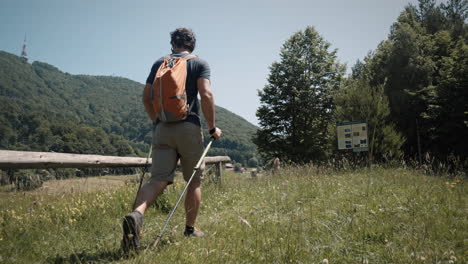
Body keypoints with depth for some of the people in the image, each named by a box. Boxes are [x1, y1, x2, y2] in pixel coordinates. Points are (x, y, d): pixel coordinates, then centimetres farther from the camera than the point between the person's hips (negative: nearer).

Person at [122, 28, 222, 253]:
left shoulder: (159, 64, 16)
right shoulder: (200, 64, 5)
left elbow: (146, 98, 13)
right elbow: (206, 95, -11)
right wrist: (212, 128, -3)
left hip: (162, 129, 3)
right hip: (189, 127, -3)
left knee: (158, 180, -3)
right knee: (194, 181, 12)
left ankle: (136, 214, -30)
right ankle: (190, 230, 20)